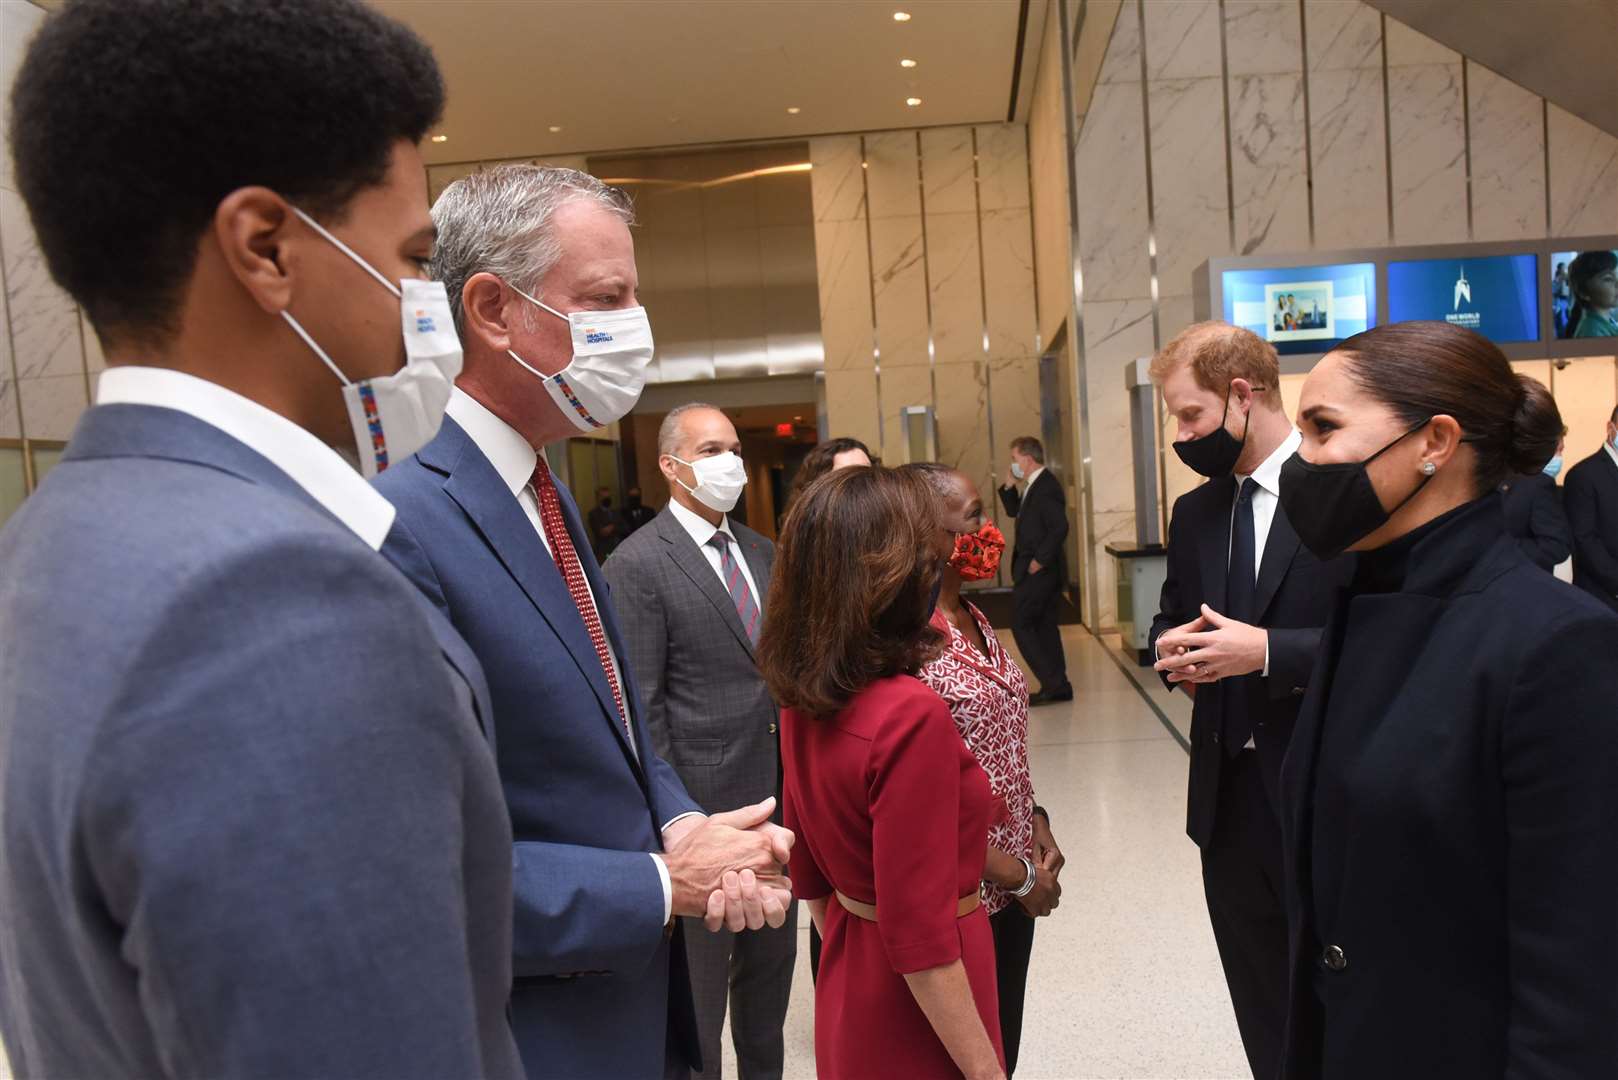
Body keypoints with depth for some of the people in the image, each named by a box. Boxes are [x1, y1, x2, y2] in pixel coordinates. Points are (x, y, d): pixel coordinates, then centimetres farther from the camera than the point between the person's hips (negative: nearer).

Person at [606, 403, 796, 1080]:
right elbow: (639, 704, -14)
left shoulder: (762, 552, 8)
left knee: (772, 955, 22)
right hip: (706, 802, -7)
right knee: (700, 978, 10)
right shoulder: (638, 564, -13)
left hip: (780, 792, 7)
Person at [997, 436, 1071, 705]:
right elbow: (1014, 511, 23)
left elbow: (1059, 527, -25)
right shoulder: (1035, 486, 13)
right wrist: (1009, 485, 9)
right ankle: (1058, 686, 19)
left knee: (1021, 624, -4)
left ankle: (1052, 682, -3)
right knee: (1045, 625, 13)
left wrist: (1040, 560, -20)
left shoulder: (1046, 486, -18)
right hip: (1043, 570, 10)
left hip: (1038, 570, -10)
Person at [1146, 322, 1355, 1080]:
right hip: (1230, 797, 6)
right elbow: (1170, 620, 17)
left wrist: (1270, 651, -25)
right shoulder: (1194, 513, 8)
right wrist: (1171, 649, -5)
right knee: (1265, 1015, 21)